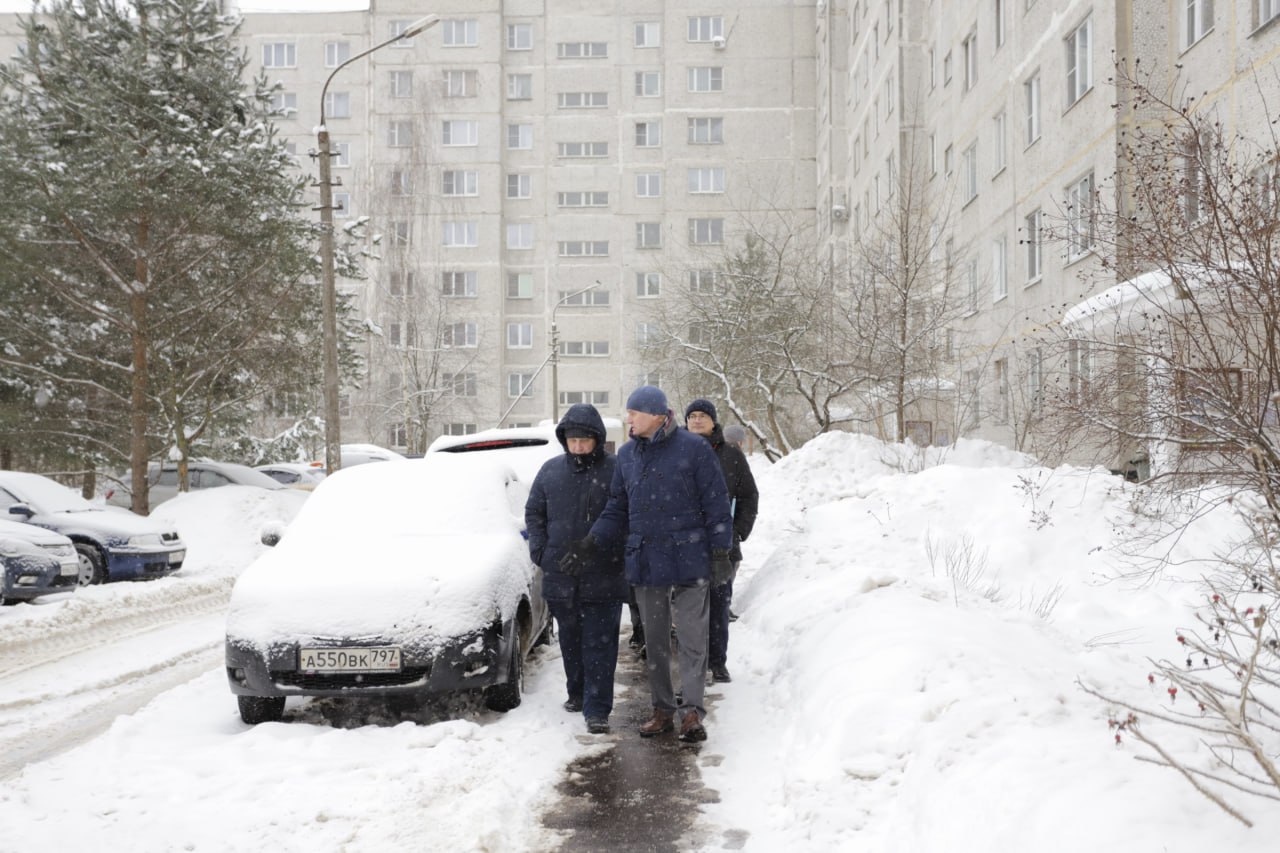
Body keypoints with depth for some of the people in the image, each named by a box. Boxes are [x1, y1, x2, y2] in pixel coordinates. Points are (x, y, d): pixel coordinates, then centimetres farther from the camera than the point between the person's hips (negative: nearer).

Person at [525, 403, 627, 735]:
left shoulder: (616, 470, -6)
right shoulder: (550, 471, 5)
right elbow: (534, 512, 14)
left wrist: (623, 556, -9)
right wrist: (540, 551, 3)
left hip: (603, 578, -4)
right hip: (560, 576, 4)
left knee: (600, 644, -2)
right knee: (570, 641, 18)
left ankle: (597, 709, 1)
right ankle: (577, 693, 35)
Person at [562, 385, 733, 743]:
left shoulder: (693, 448, -7)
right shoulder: (627, 454, 9)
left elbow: (716, 503, -6)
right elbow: (618, 507, 14)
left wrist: (721, 549, -10)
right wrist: (592, 540, 1)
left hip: (688, 561, -5)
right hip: (644, 562, 5)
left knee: (692, 639, -1)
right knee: (654, 641, 12)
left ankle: (691, 710, 6)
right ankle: (663, 709, 22)